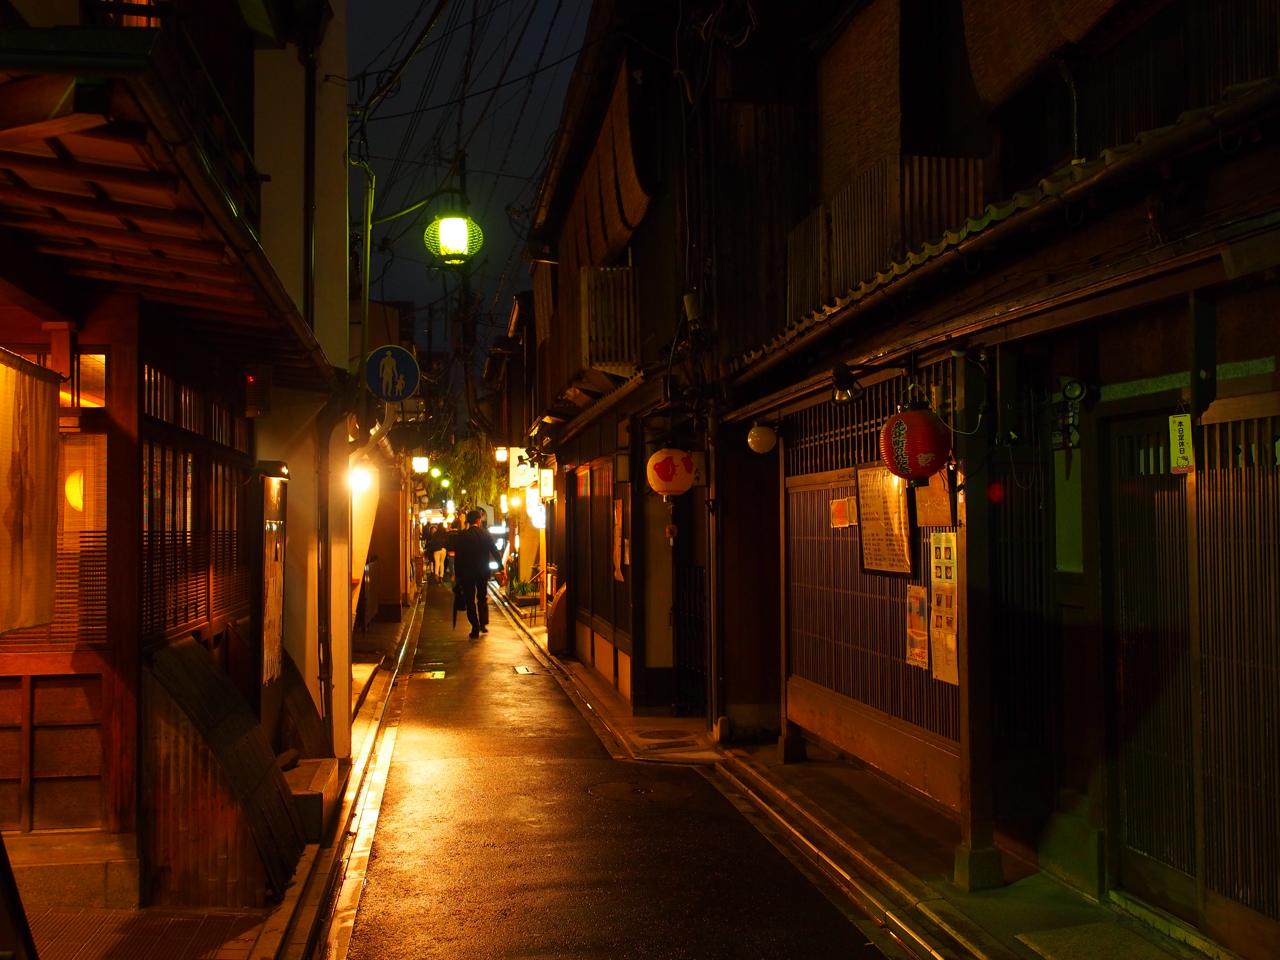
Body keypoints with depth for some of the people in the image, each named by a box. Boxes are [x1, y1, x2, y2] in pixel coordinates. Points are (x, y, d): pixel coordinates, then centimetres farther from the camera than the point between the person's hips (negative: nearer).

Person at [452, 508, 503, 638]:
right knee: (482, 597, 20)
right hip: (483, 571, 2)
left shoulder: (462, 536, -8)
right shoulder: (486, 534, -3)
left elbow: (457, 556, -7)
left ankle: (475, 629, 2)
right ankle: (483, 623, 9)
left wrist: (457, 574, -1)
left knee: (470, 600, 5)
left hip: (467, 572, -2)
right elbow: (495, 552, -3)